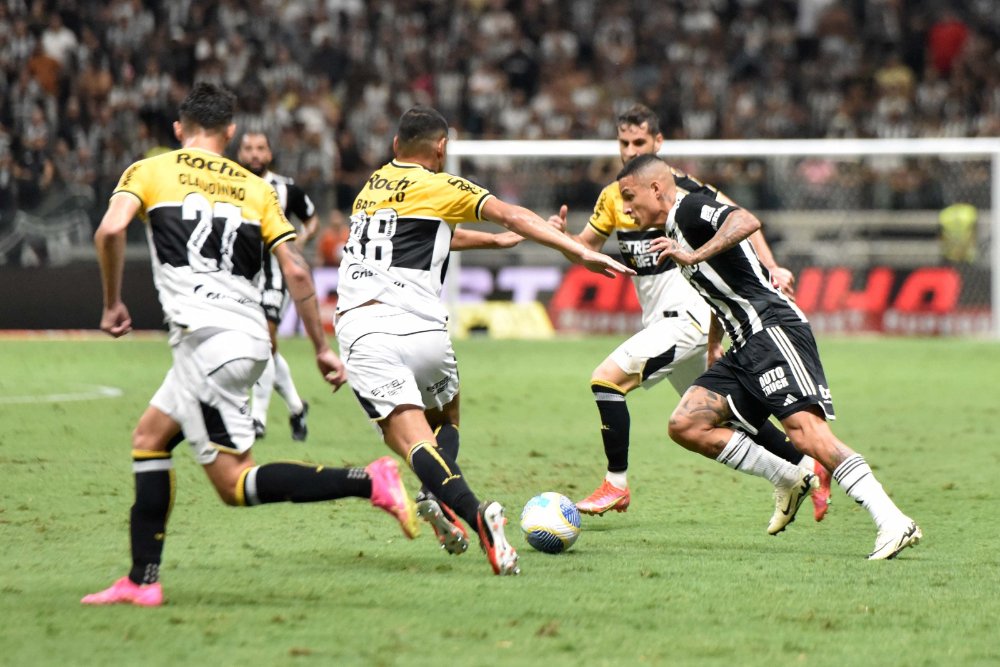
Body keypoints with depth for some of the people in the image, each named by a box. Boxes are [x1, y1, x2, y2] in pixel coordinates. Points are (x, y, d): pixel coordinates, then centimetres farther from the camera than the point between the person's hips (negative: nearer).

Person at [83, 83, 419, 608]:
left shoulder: (150, 172, 8)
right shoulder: (255, 188, 17)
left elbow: (110, 230, -10)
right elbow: (296, 271, 9)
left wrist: (112, 304, 4)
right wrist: (322, 349, 13)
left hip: (206, 341, -6)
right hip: (248, 338, 6)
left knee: (235, 483, -5)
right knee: (149, 439, 20)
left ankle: (368, 482, -20)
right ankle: (141, 581, 15)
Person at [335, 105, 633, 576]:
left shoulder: (372, 186, 24)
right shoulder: (437, 187, 7)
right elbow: (511, 216, -3)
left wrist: (497, 240, 44)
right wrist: (580, 252, -5)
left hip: (360, 327, 2)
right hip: (421, 327, -2)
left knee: (411, 439, -11)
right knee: (446, 418, 23)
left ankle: (471, 512, -36)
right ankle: (439, 499, -5)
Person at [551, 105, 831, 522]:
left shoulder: (680, 188, -11)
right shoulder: (612, 197, 9)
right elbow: (585, 247, 14)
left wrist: (771, 269, -20)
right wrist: (561, 234, -8)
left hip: (686, 314, -8)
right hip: (661, 320, 8)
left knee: (607, 378, -18)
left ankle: (616, 484, -9)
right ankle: (809, 466, 25)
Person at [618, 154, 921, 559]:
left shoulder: (689, 209, -4)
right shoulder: (675, 232, 25)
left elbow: (746, 222, -25)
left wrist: (693, 257, -28)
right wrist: (713, 348, 42)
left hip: (773, 329, -10)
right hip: (746, 347, 10)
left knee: (805, 431, -22)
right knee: (686, 425, 1)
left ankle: (894, 523, -26)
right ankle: (790, 481, 4)